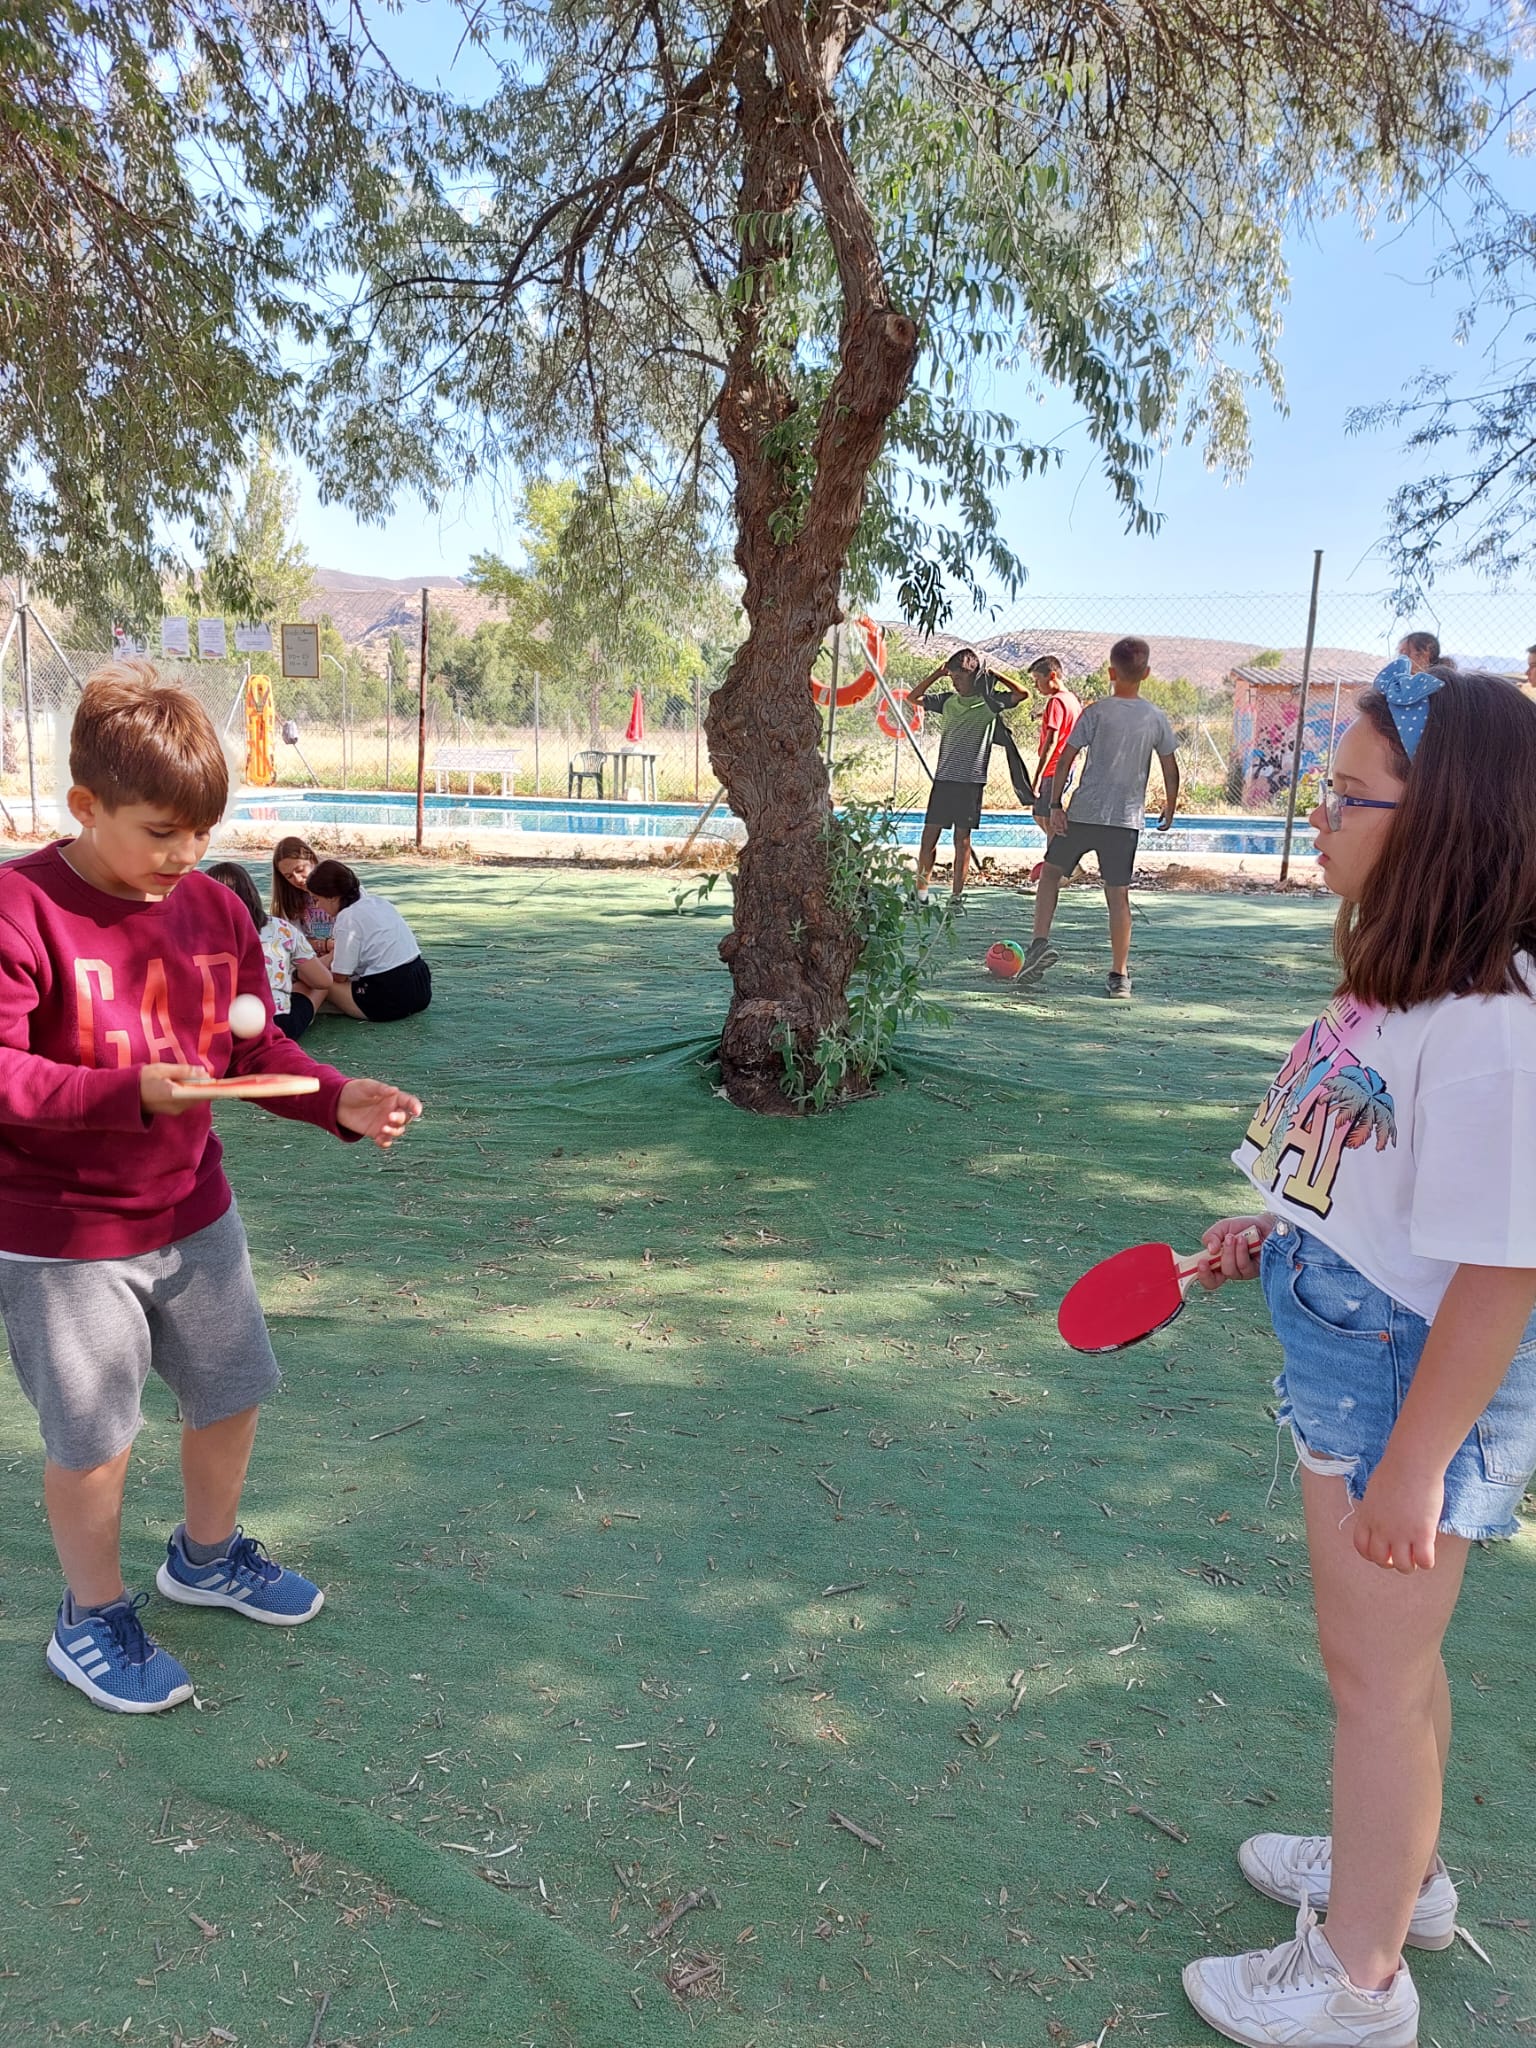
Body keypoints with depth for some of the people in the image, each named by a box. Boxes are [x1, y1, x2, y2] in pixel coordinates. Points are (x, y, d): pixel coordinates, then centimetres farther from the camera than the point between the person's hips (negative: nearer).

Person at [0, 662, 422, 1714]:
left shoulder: (216, 910, -1)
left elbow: (256, 1048, 3)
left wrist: (340, 1100, -14)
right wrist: (131, 1090, -35)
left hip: (194, 1212, 6)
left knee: (233, 1393, 19)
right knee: (93, 1438, 8)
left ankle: (207, 1555, 46)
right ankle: (93, 1618, 33)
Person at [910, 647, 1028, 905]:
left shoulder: (989, 701, 0)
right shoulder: (948, 700, 11)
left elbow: (1021, 694, -9)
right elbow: (914, 697, 16)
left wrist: (994, 676, -4)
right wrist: (938, 673, 8)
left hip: (971, 780, -4)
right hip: (944, 777, 4)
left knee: (962, 838, 1)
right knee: (929, 834, 2)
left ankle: (956, 895, 6)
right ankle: (921, 890, 12)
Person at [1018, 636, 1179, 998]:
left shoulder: (1096, 711, -4)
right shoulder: (1157, 718, 4)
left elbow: (1065, 760, -7)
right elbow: (1171, 770, 9)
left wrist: (1054, 805, -2)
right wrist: (1169, 809, 23)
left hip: (1084, 814, -2)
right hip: (1127, 819, 2)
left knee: (1051, 871, 17)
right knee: (1118, 894, 5)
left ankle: (1041, 942, 4)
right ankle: (1120, 976, 6)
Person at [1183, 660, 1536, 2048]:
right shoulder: (1406, 977, 1)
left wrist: (1412, 1464, -22)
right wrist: (1280, 1229, 11)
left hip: (1420, 1385, -9)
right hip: (1355, 1359, 9)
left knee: (1377, 1667, 9)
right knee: (1383, 1650, 26)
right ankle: (1397, 1870, 50)